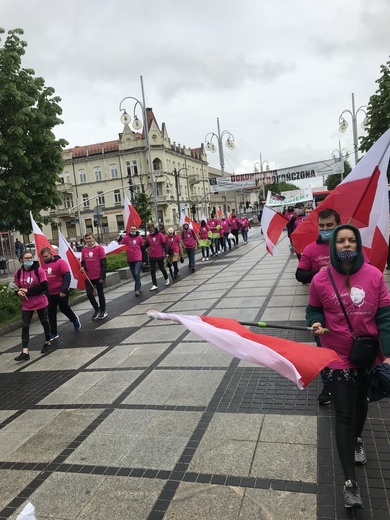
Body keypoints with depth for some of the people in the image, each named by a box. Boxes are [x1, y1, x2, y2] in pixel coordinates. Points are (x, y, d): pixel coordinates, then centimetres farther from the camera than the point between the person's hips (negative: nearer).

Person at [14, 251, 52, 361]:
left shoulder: (39, 270, -12)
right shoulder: (18, 273, -3)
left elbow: (44, 286, -18)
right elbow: (17, 288, 7)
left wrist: (27, 290, -21)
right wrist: (19, 292, -17)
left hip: (41, 302, -2)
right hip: (26, 304, 2)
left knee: (44, 322, 13)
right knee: (25, 326, -3)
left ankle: (48, 343, 34)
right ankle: (25, 352, -2)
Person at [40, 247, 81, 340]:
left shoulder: (60, 262, -14)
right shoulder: (44, 265, 3)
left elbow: (67, 276, -18)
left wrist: (64, 290, -23)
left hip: (61, 293, -5)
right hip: (49, 293, 5)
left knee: (64, 309, 11)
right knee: (51, 313, 6)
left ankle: (75, 320, 40)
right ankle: (53, 333, 16)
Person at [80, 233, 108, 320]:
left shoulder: (99, 248, -8)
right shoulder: (84, 250, 5)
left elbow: (103, 263, -8)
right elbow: (83, 262, 16)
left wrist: (102, 276, -12)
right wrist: (83, 267, -7)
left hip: (98, 276, -4)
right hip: (88, 276, 4)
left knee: (100, 293, 8)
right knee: (89, 294, 1)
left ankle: (103, 311, 24)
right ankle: (96, 309, 24)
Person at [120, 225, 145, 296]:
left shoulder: (139, 238, -1)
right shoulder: (126, 238, 0)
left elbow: (143, 249, 6)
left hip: (138, 259, -3)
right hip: (130, 260, 3)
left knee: (137, 274, -14)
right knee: (134, 275, 13)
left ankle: (137, 289, -11)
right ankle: (139, 286, 33)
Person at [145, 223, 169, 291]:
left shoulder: (160, 235, -8)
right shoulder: (148, 236, 3)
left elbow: (164, 244, -8)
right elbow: (146, 245, 11)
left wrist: (166, 252, -14)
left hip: (160, 255, -3)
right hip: (152, 256, 4)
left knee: (162, 268, 12)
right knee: (152, 271, 0)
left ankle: (166, 278, 41)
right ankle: (155, 285, 4)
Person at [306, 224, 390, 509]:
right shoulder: (321, 279, -13)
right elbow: (314, 310, 3)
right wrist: (316, 323, -19)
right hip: (338, 356, -2)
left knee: (361, 402, 26)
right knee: (344, 414, 1)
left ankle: (357, 439, 57)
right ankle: (350, 481, 13)